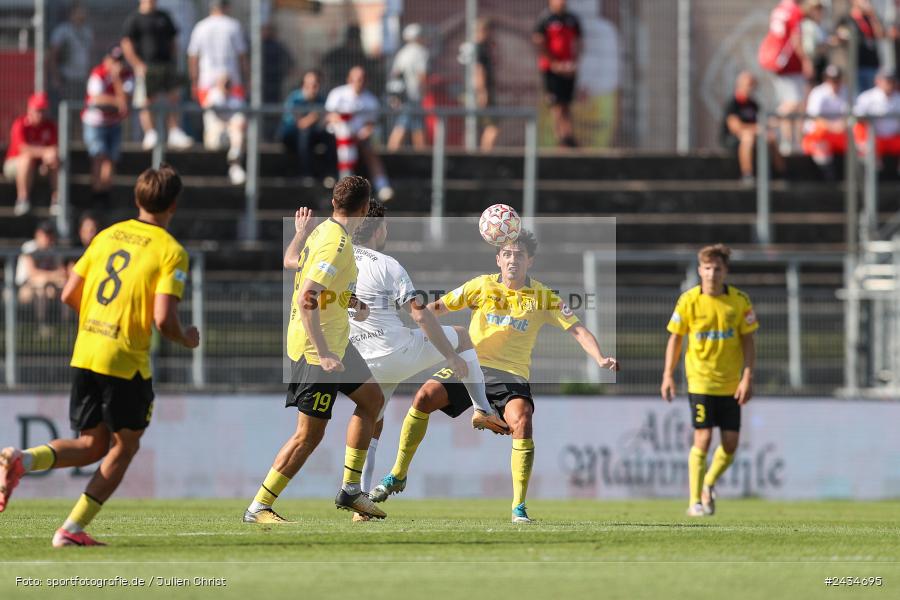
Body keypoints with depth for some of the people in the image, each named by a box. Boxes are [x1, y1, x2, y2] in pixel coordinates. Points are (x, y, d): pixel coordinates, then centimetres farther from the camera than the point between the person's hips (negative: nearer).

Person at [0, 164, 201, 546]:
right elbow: (163, 320, -16)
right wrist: (186, 340, 6)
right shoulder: (171, 252, -7)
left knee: (92, 445, 15)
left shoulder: (107, 236, 10)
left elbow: (69, 295, 10)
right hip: (126, 361, -6)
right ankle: (73, 529, 5)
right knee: (125, 445, 13)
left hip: (84, 355, 6)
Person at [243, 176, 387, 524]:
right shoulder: (336, 243, -22)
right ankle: (258, 508, -2)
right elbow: (306, 298, -28)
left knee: (371, 398, 20)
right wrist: (323, 353, -30)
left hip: (333, 343, 10)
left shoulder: (323, 231, 6)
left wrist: (350, 304, 27)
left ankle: (350, 490, 24)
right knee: (310, 433, -7)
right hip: (317, 348, -10)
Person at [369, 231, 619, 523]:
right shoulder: (483, 286, 5)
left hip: (511, 373, -1)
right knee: (425, 396, -20)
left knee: (521, 421, -28)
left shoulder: (543, 298, 3)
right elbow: (440, 306, 10)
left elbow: (577, 330, 2)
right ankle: (397, 476, -5)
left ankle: (519, 508, -19)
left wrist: (601, 360, -13)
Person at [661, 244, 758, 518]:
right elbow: (675, 338, 3)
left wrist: (747, 378, -8)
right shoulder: (689, 300, -5)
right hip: (700, 380, -2)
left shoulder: (739, 301, -3)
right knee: (702, 439, -10)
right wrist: (668, 376, -2)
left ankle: (709, 484, 29)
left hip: (730, 384, 2)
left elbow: (748, 341, 0)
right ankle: (696, 502, -2)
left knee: (730, 444, 2)